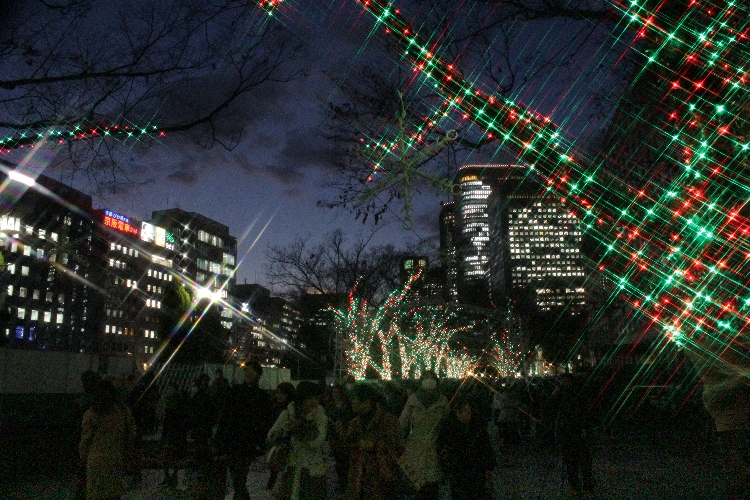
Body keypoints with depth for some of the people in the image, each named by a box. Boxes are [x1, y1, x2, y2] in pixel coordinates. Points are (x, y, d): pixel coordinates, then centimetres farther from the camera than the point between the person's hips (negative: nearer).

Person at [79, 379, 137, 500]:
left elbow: (85, 440, -3)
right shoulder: (124, 411, 0)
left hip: (96, 461, -2)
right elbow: (132, 435, 5)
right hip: (117, 460, 2)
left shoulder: (90, 414, -7)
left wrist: (84, 458, 11)